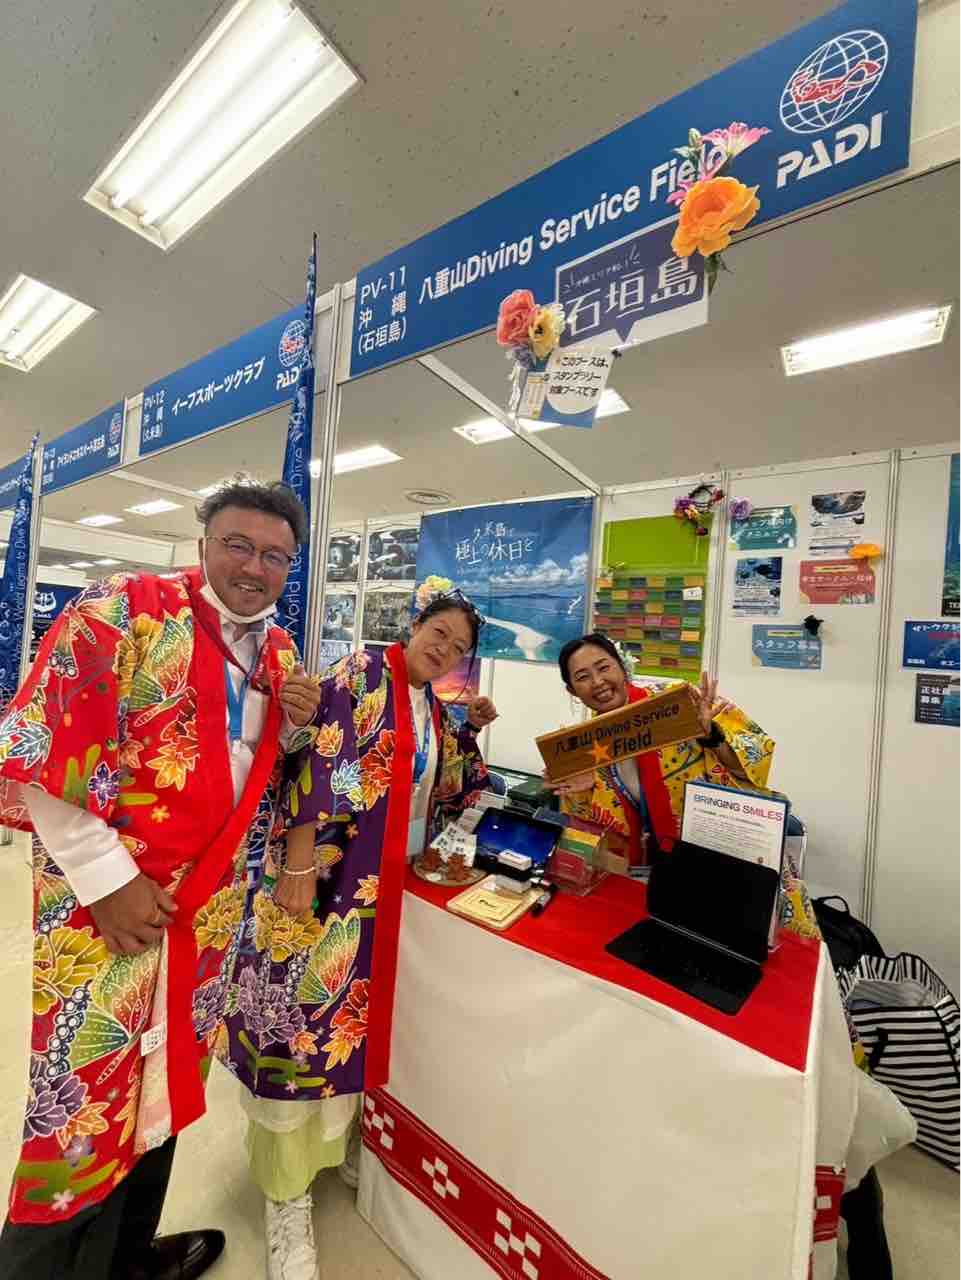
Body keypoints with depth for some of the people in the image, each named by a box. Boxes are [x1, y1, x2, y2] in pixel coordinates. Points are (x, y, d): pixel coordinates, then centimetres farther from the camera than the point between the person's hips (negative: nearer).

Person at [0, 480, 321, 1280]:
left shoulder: (277, 651, 5)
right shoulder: (121, 612, -13)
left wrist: (294, 725, -8)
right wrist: (108, 878, -17)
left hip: (211, 900, 6)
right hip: (109, 895, -6)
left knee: (165, 1077, 23)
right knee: (87, 1094, 8)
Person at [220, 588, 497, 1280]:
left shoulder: (435, 705, 10)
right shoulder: (363, 673, -11)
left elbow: (448, 790, 15)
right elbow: (318, 763, -20)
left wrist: (469, 730, 2)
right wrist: (298, 865, -24)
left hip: (393, 883, 7)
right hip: (331, 871, -7)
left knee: (360, 1004, 19)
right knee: (306, 1006, 2)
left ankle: (340, 1137, 42)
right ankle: (287, 1193, 22)